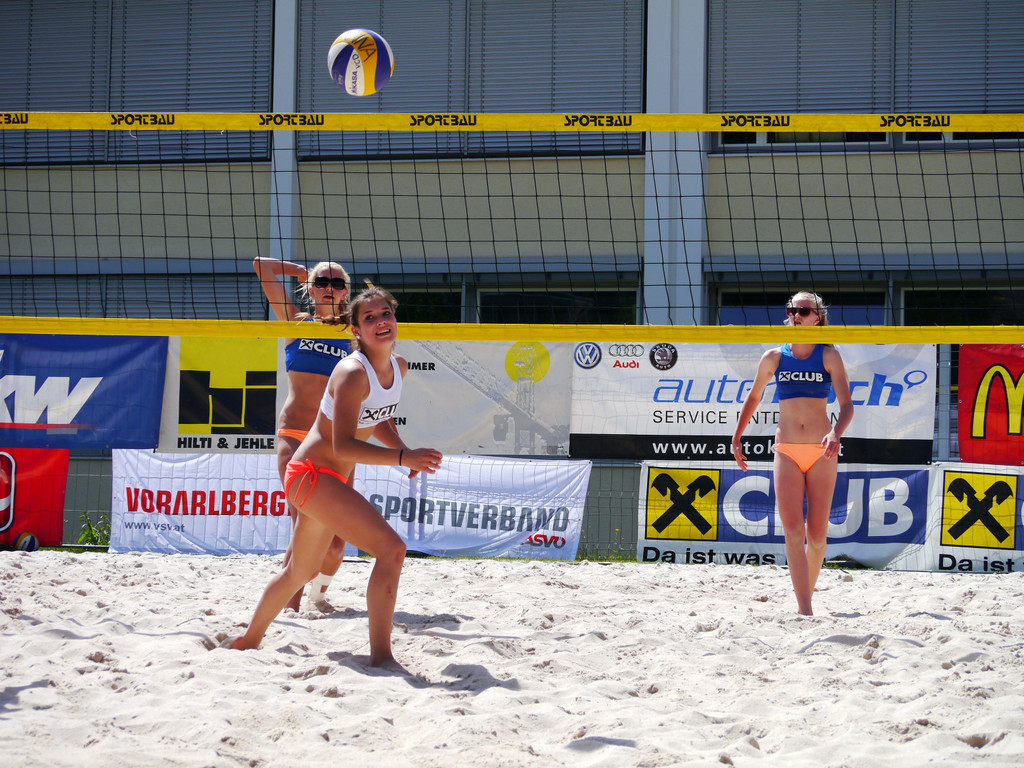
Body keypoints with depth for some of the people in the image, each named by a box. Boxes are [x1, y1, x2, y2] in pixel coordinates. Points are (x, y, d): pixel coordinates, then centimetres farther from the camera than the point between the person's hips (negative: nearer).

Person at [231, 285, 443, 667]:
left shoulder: (398, 367, 4)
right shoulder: (353, 373, -24)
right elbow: (342, 446, -31)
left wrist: (405, 452, 3)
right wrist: (402, 457, -38)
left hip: (333, 478, 10)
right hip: (312, 474, -10)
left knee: (301, 571, 25)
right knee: (391, 548, -21)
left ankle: (248, 640, 45)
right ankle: (381, 656, -18)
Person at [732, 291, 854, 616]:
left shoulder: (829, 356, 0)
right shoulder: (774, 358, 7)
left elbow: (846, 405, -9)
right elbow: (753, 398, 23)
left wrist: (836, 432, -27)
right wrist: (737, 436, 22)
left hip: (822, 452, -1)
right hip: (787, 452, 1)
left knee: (816, 534, 1)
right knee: (792, 529, -14)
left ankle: (808, 590, 26)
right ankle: (805, 612, -18)